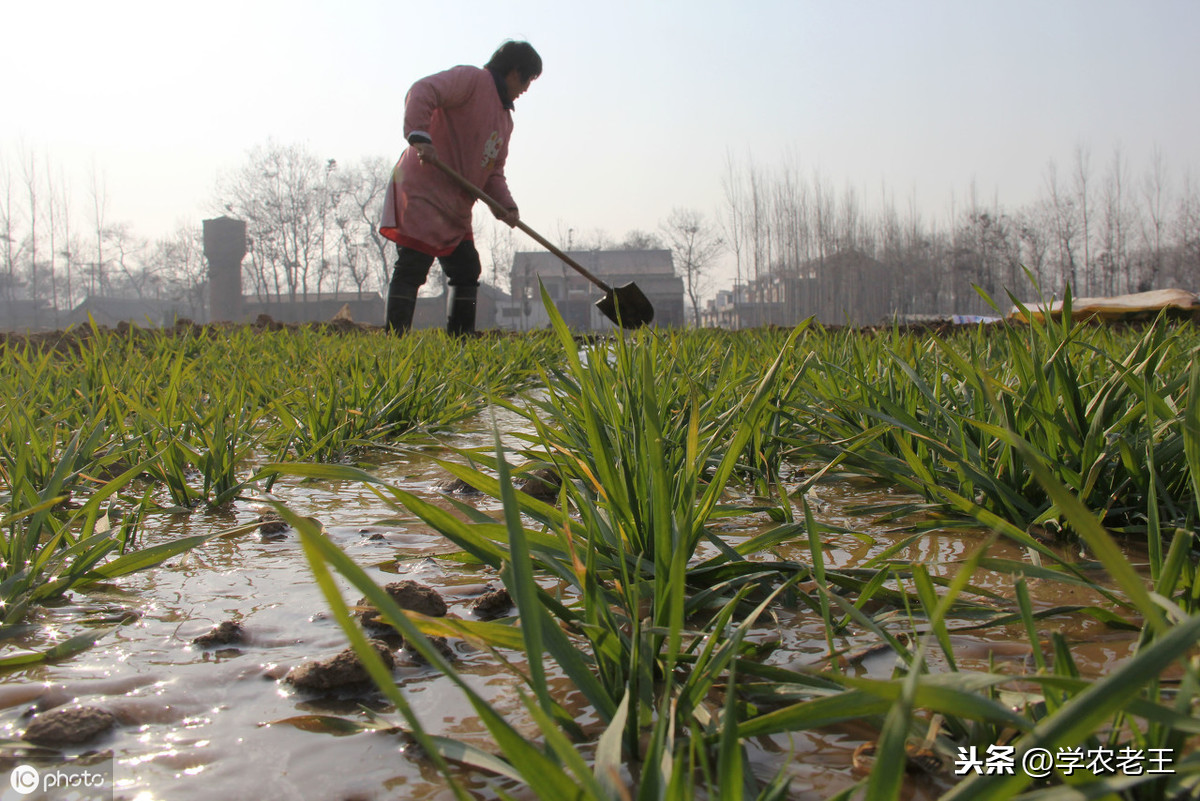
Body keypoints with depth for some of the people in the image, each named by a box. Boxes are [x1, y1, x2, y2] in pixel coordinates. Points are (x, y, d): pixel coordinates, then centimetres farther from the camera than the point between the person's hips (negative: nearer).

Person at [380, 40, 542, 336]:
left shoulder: (505, 118, 21)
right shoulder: (471, 79, -5)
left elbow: (493, 170, 18)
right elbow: (422, 92, -21)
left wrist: (506, 205, 0)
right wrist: (419, 136, -35)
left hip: (456, 207, 10)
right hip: (422, 192, -10)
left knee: (467, 272, 11)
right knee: (412, 268, -13)